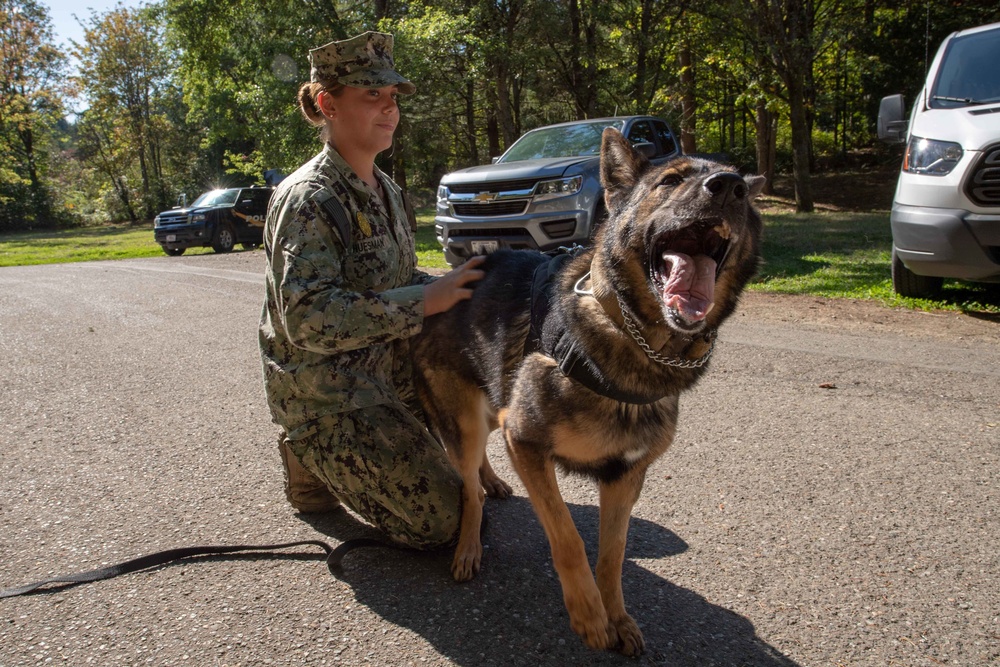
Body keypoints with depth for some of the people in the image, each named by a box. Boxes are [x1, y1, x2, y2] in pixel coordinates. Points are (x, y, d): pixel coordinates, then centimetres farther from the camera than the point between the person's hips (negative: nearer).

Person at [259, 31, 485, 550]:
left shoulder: (385, 190, 9)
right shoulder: (307, 200, -18)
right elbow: (310, 320, -27)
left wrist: (449, 286, -2)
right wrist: (425, 300, -27)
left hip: (387, 375, 9)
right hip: (326, 398, -8)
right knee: (441, 522, -10)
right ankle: (314, 463, 10)